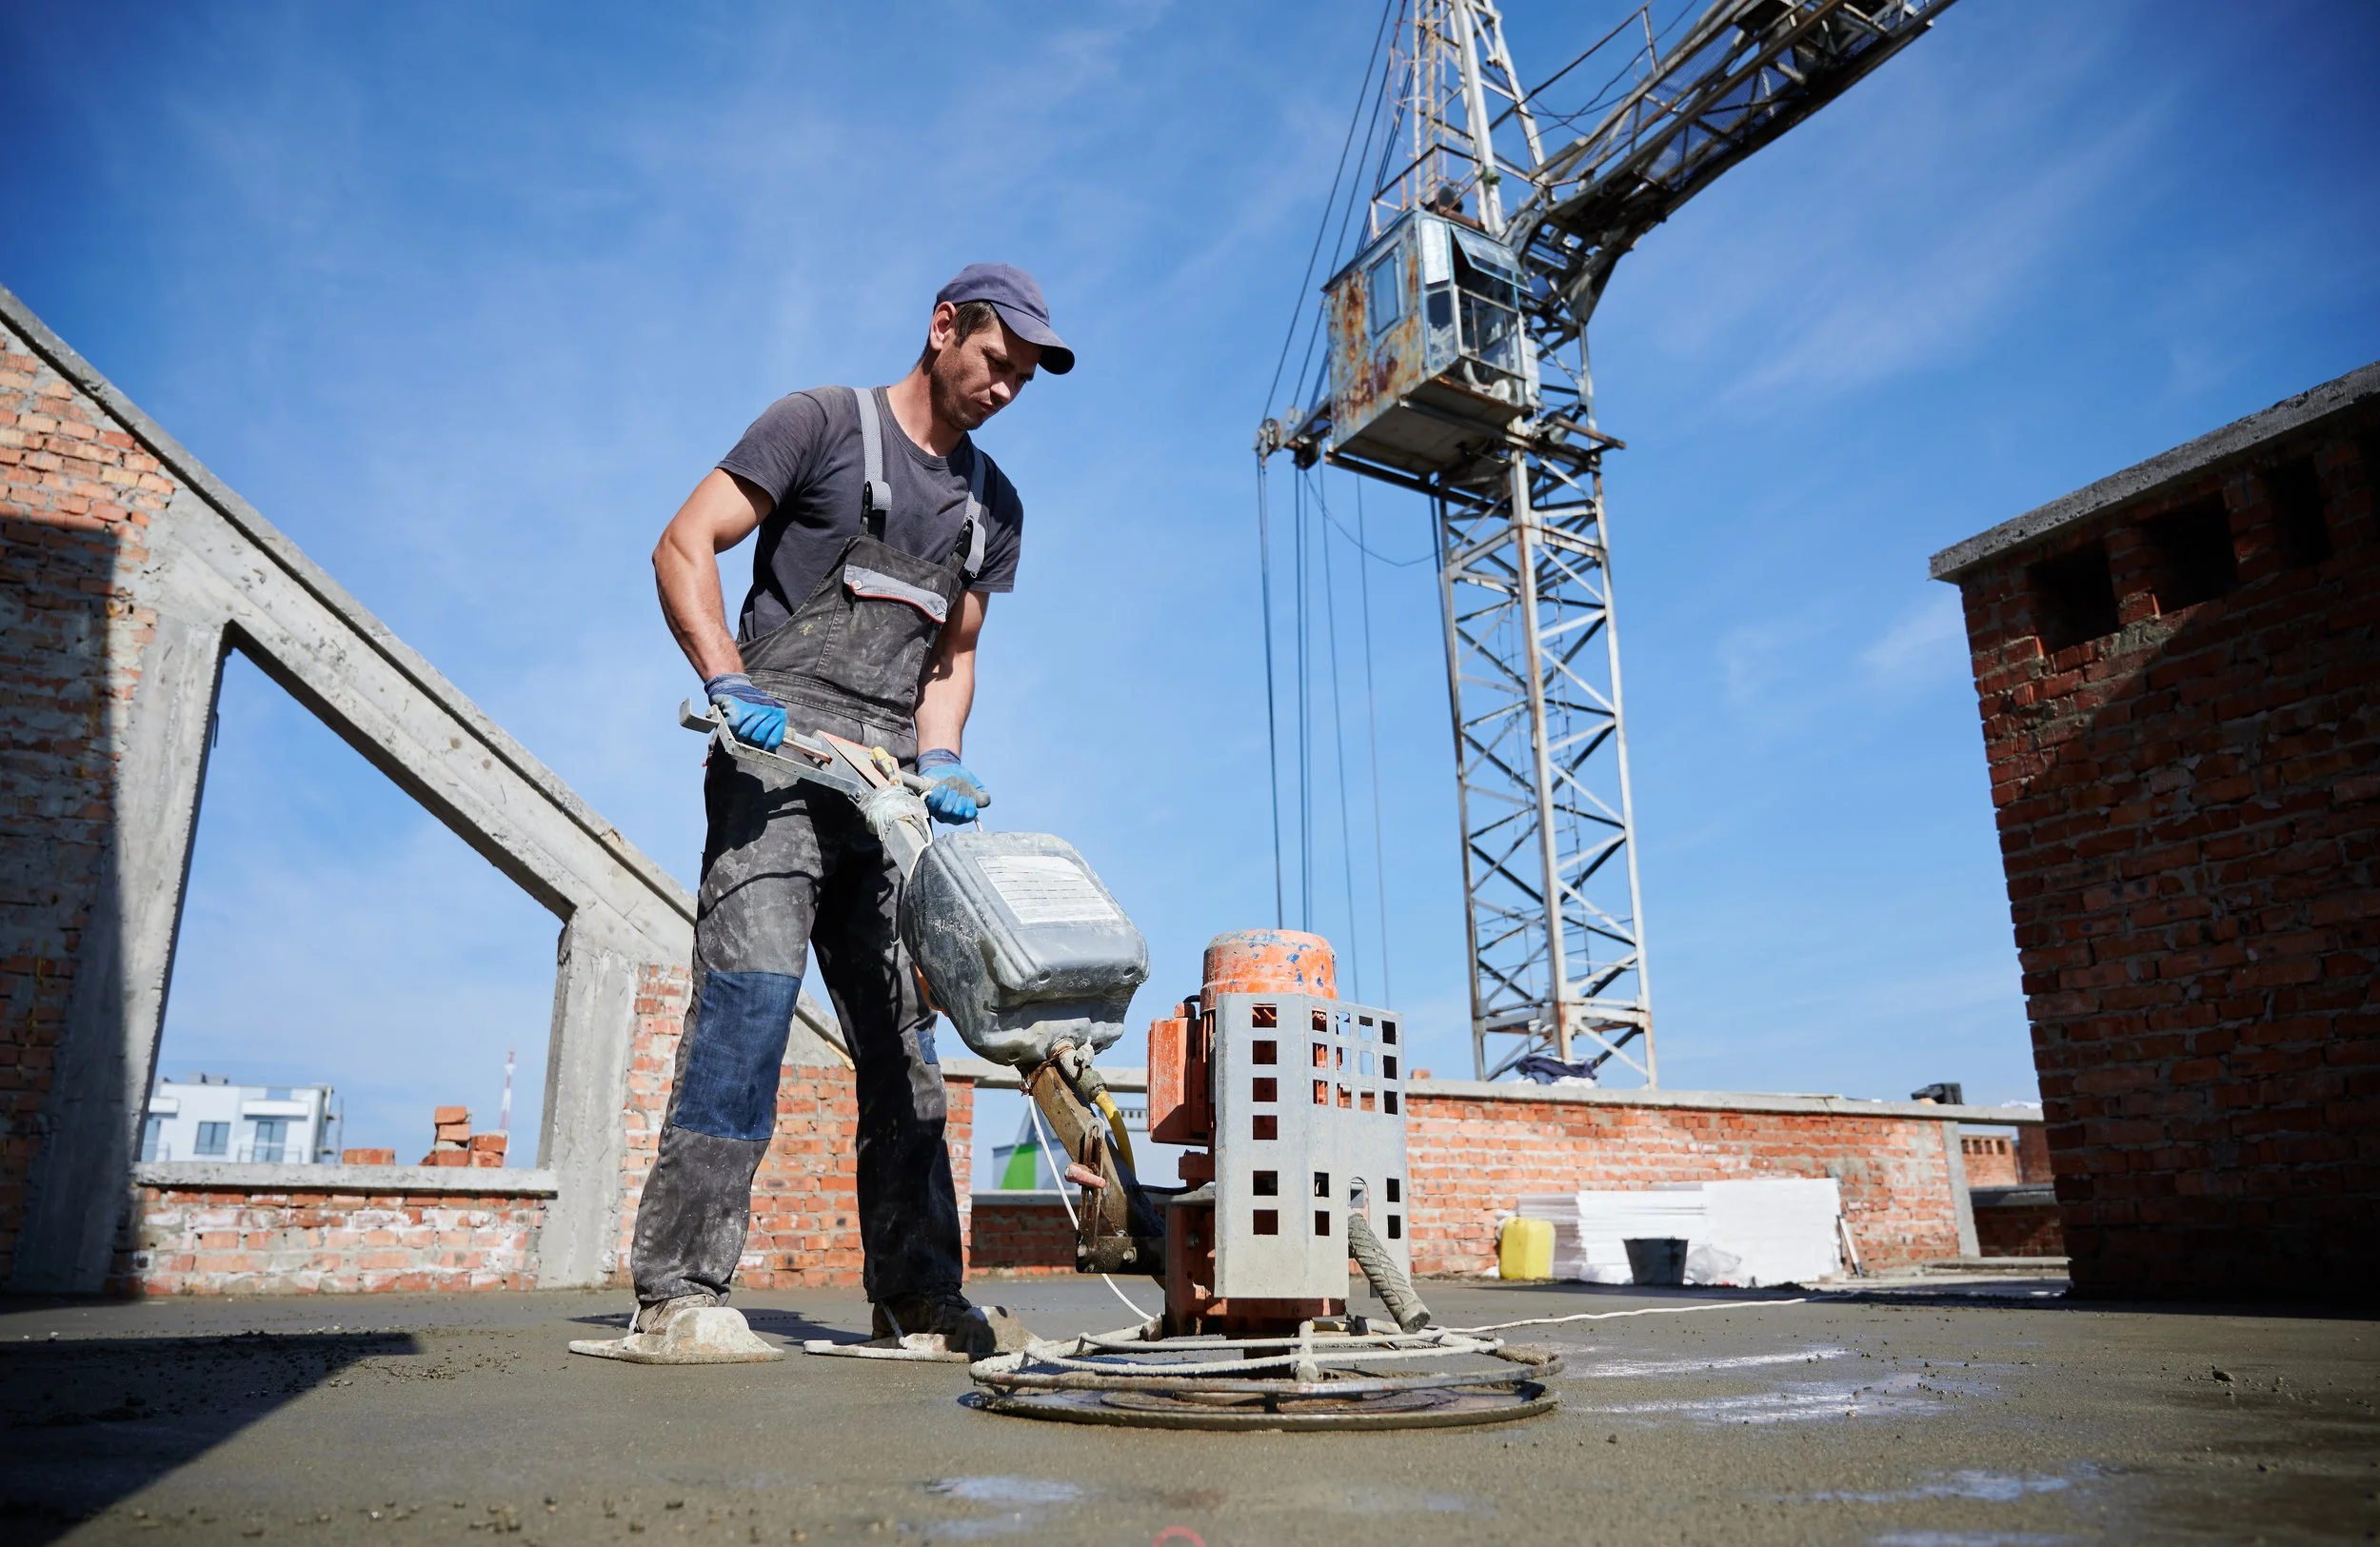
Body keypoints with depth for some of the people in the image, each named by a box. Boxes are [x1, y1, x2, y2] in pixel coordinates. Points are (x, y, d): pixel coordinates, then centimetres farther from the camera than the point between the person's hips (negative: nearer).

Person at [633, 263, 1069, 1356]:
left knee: (903, 1030, 3)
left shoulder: (993, 504, 21)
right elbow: (684, 546, -3)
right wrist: (728, 682, -17)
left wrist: (938, 765, 0)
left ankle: (916, 1293, 9)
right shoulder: (822, 423, 4)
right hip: (779, 754, -5)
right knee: (751, 990, -17)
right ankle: (679, 1284, -11)